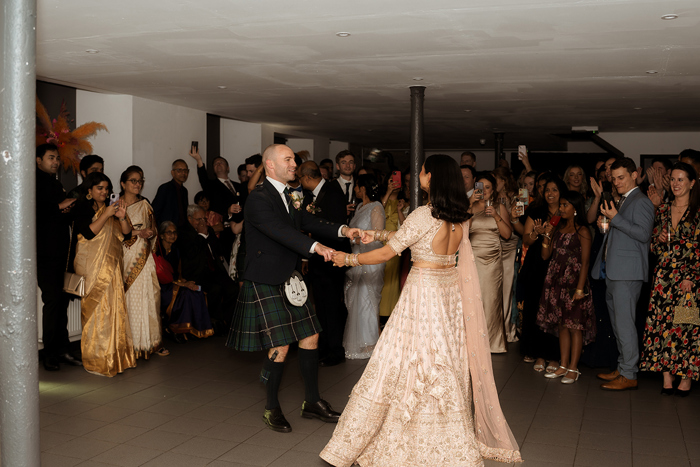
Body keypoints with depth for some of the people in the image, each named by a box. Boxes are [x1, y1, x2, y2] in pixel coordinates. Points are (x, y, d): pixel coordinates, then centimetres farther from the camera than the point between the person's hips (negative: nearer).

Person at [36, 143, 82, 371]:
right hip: (44, 252, -8)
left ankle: (62, 350, 14)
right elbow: (36, 212, -16)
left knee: (62, 300, 8)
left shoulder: (57, 184, 21)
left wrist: (68, 210, 6)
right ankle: (50, 354, 0)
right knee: (53, 300, -9)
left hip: (60, 252, 8)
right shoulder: (35, 182, -4)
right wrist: (59, 206, -16)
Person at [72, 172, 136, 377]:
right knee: (96, 310, -7)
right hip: (91, 266, -6)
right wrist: (105, 216, -18)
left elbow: (126, 235, 9)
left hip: (111, 267, 6)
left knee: (115, 309, 4)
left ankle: (115, 356, 11)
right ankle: (97, 359, 1)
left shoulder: (110, 210, 17)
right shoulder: (82, 209, -1)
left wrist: (122, 217, -7)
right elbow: (88, 232, -15)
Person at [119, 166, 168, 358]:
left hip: (143, 257, 3)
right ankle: (130, 344, 0)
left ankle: (152, 342, 5)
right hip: (124, 257, -3)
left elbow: (153, 230, 15)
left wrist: (148, 234, -5)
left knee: (149, 296, -3)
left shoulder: (145, 204, 14)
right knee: (128, 298, -6)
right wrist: (137, 232, -11)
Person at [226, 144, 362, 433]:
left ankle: (312, 402, 22)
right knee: (280, 346, -5)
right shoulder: (259, 198, -16)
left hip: (289, 280, 9)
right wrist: (315, 246, -44)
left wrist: (342, 231, -10)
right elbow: (281, 231, -31)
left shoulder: (288, 197, 13)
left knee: (310, 336, 8)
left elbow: (309, 223, 7)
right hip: (266, 283, -9)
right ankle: (271, 408, 15)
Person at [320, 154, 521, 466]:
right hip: (451, 291, 7)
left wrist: (348, 259, 2)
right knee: (447, 364, 15)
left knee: (412, 361, 0)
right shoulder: (460, 217, 3)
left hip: (423, 290, -7)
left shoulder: (424, 215, -18)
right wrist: (377, 234, 19)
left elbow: (386, 254, -12)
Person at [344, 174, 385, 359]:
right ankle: (354, 341, 20)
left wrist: (353, 239, -15)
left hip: (369, 262, -8)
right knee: (354, 301, 11)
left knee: (366, 301, -1)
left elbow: (377, 238, -16)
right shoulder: (359, 207, 13)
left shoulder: (376, 208, -11)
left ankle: (368, 345, 9)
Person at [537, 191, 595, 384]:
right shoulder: (558, 228, 12)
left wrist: (580, 288, -16)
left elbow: (585, 262, -10)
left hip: (574, 282, -6)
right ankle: (563, 366, 17)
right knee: (562, 324, 10)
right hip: (556, 281, 6)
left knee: (575, 325, -1)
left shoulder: (582, 231, -6)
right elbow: (545, 256, 10)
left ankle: (573, 368, 6)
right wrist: (547, 234, -2)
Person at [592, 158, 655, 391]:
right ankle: (623, 368, 23)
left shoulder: (640, 202, -8)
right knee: (617, 323, 14)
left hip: (627, 272, -10)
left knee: (624, 323, -8)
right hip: (613, 271, 10)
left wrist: (615, 218, -19)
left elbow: (643, 234, -19)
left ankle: (629, 375, -2)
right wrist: (607, 226, 10)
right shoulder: (622, 201, 22)